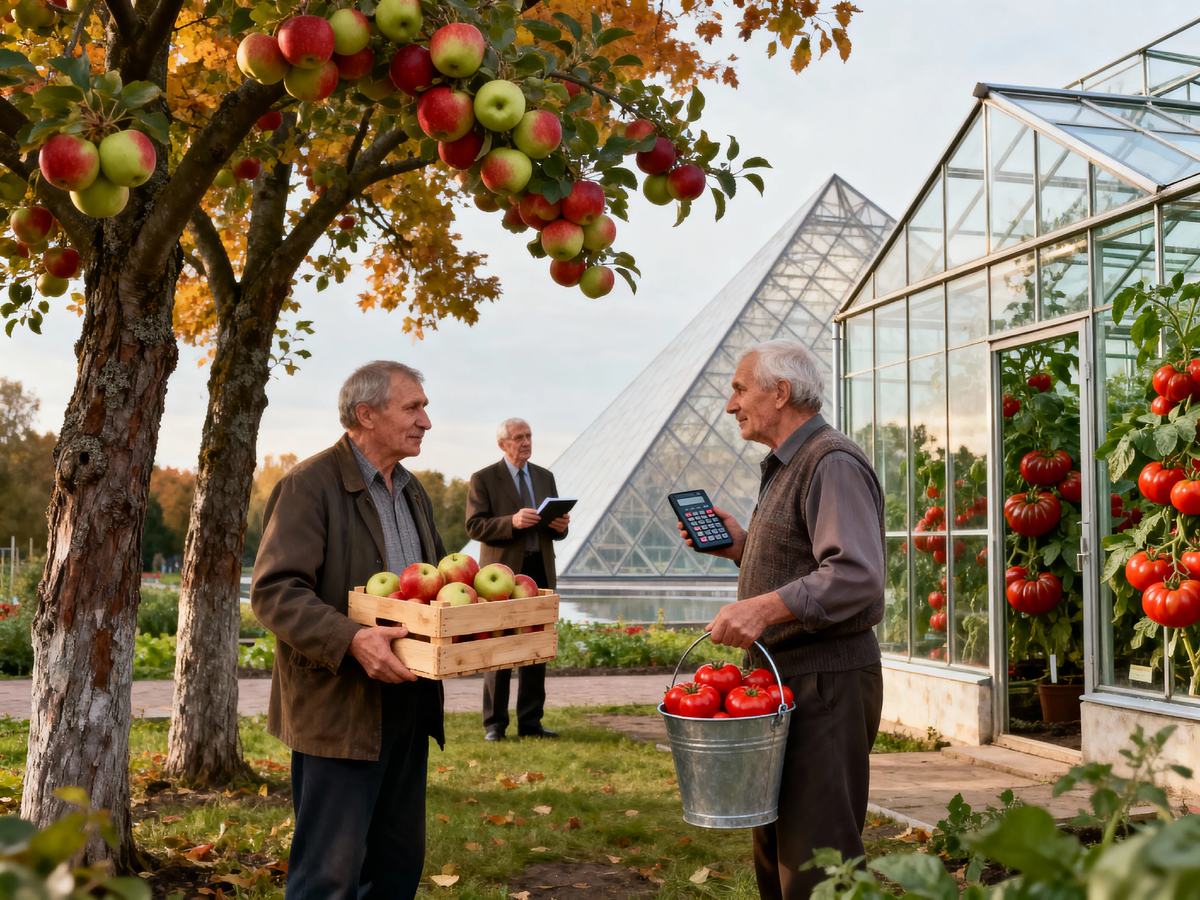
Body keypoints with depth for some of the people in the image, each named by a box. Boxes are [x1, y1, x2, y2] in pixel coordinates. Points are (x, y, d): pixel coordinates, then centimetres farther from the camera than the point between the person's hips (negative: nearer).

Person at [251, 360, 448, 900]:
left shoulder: (411, 492, 16)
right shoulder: (309, 485, -11)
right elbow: (273, 592, -19)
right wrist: (351, 641, -32)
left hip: (406, 711, 8)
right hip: (340, 715, -8)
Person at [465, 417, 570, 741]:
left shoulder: (545, 477, 15)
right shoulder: (483, 479, -1)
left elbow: (556, 528, 16)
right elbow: (475, 526, -10)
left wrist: (560, 526, -8)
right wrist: (512, 522, -23)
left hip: (540, 571, 5)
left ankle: (530, 722, 14)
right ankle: (494, 723, 6)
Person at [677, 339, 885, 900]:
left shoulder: (832, 464, -14)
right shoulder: (787, 468, 20)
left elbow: (856, 578, -26)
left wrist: (766, 607, -32)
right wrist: (740, 547, 13)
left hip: (823, 685, -11)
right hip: (784, 681, 11)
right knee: (774, 852, 17)